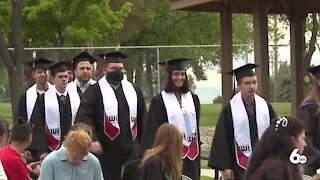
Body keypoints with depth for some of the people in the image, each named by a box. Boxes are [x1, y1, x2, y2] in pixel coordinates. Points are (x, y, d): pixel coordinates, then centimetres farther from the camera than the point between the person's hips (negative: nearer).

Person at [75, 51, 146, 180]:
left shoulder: (134, 91, 14)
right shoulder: (93, 91, -1)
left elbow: (142, 121, 17)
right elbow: (84, 118, -12)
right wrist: (92, 140, -24)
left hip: (131, 152, 4)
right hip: (105, 152, -4)